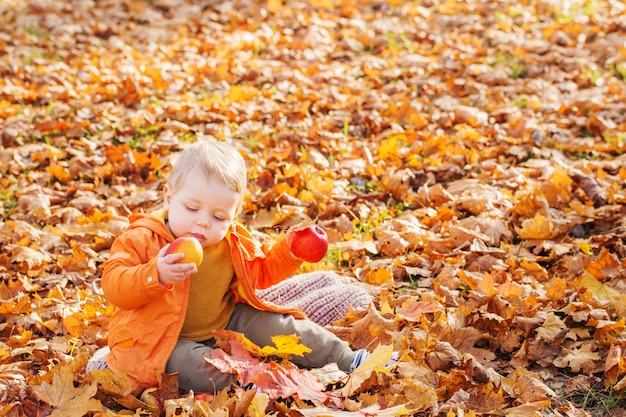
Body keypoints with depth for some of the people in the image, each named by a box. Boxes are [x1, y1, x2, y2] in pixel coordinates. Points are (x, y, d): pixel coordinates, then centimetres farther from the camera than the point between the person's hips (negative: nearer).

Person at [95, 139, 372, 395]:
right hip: (162, 337, -5)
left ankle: (345, 359, 5)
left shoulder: (234, 242, 0)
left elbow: (262, 271, 17)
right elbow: (112, 287, -27)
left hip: (224, 322, 5)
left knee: (275, 325, -2)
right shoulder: (144, 238, -17)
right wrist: (156, 275, -44)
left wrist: (288, 251, -3)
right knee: (194, 365, -36)